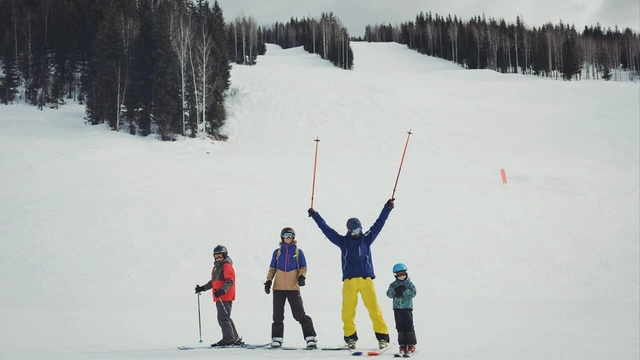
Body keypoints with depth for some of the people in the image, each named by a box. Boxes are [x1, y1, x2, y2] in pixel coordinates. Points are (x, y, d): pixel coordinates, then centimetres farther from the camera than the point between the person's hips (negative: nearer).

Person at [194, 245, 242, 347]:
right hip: (219, 297, 10)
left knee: (223, 318, -12)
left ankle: (228, 339, -9)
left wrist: (222, 291, -30)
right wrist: (203, 288, 25)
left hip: (225, 297, -10)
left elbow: (229, 280, -18)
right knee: (224, 318, 12)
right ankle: (235, 339, 18)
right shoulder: (217, 267, 21)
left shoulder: (227, 265, -8)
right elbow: (213, 281, 30)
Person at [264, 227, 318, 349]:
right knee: (277, 315, 5)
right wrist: (268, 280, 2)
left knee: (299, 314, -8)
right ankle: (277, 339, 13)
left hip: (293, 287, -2)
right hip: (278, 288, 2)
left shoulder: (298, 252, 6)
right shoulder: (277, 252, 11)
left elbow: (303, 267, 7)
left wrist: (302, 276, -12)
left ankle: (310, 338, -5)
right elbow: (272, 268, 14)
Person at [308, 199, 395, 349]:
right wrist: (315, 215, 12)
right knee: (348, 309, -5)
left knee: (373, 307, -8)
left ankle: (382, 336, -7)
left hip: (366, 279, -1)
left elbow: (379, 223, 11)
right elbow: (326, 229, 14)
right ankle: (350, 336, 4)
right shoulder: (343, 241, 13)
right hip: (349, 280, 1)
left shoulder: (366, 239, 12)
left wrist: (387, 208, 6)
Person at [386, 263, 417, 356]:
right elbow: (389, 294, -4)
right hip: (397, 308, 3)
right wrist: (395, 290, -21)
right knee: (400, 327, 5)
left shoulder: (409, 283, 1)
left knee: (409, 326, -5)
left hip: (407, 307, -3)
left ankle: (411, 345, -1)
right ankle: (403, 345, 10)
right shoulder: (393, 285, 8)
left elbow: (413, 293, -12)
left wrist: (404, 291, -21)